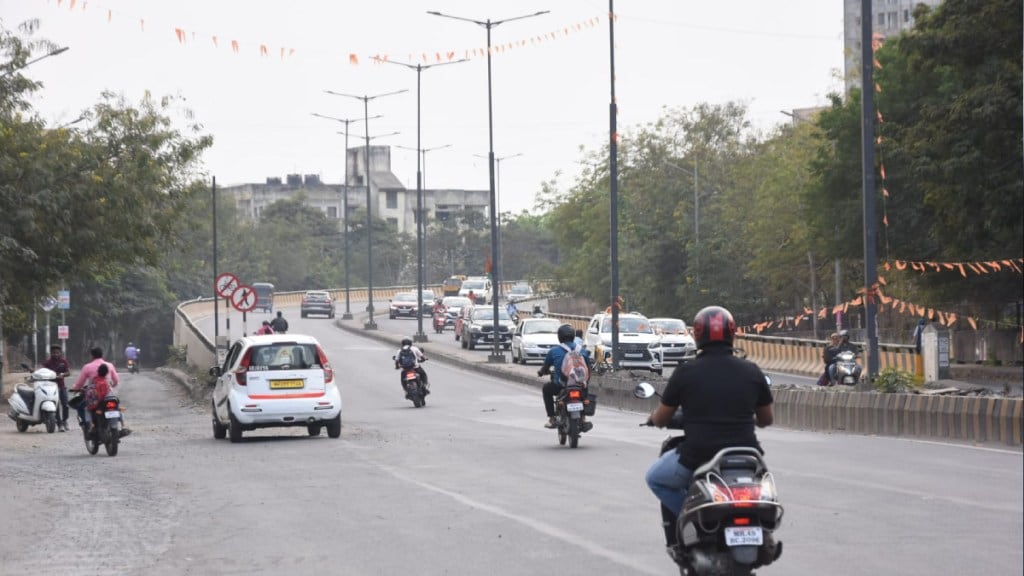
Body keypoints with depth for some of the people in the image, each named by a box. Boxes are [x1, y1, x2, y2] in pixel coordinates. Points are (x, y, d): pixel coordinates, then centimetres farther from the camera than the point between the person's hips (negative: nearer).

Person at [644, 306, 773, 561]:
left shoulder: (686, 372, -5)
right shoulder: (752, 371, 3)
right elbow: (767, 419, 15)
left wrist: (654, 417, 30)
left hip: (697, 457, -3)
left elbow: (661, 420, 5)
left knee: (656, 478, 25)